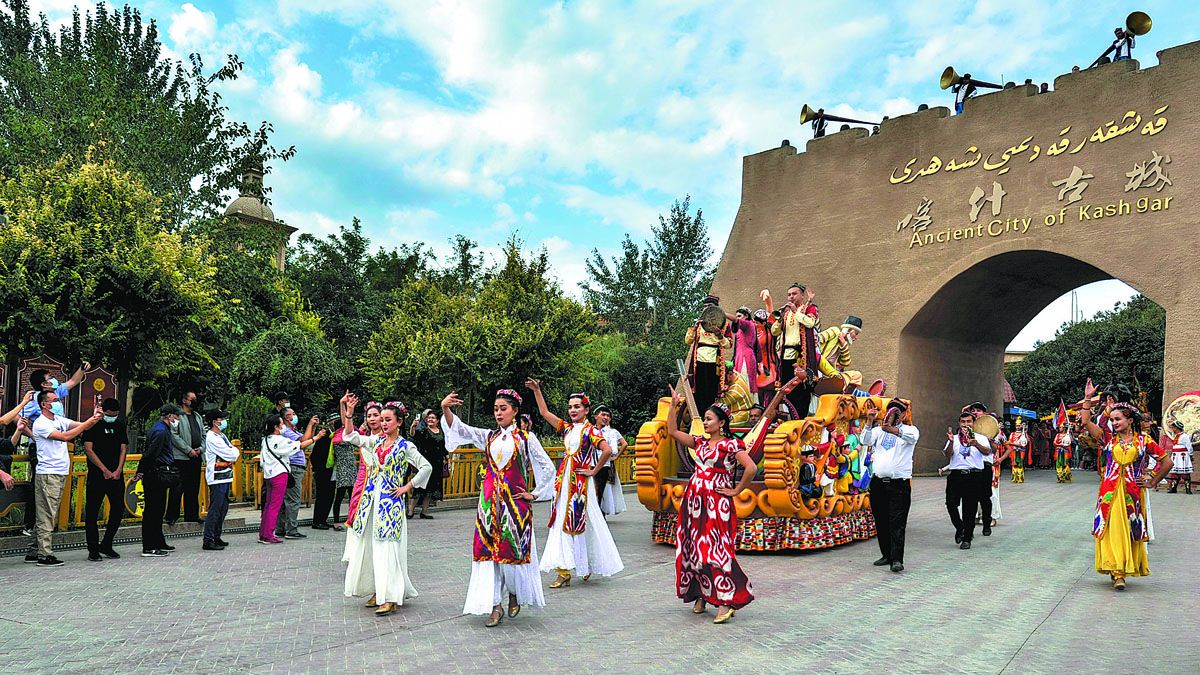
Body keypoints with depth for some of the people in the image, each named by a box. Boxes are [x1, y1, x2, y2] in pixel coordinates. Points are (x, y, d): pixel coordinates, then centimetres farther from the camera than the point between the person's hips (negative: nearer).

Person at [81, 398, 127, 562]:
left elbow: (123, 449, 11)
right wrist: (105, 470, -11)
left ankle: (106, 546, 18)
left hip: (116, 475, 4)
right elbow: (88, 449, -7)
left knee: (118, 509, 4)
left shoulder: (120, 425, 13)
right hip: (96, 475, -4)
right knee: (92, 512, 0)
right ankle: (93, 550, 7)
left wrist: (118, 470, -3)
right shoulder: (92, 425, -2)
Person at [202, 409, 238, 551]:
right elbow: (232, 455, -16)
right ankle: (208, 541, -6)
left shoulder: (222, 435, 16)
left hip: (225, 477, 10)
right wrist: (235, 451, 3)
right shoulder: (212, 438, -14)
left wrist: (232, 453, -3)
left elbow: (232, 455, 17)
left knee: (223, 508, 14)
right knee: (215, 509, -9)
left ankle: (216, 537, 22)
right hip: (217, 478, -10)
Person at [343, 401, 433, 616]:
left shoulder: (405, 446, -7)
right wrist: (349, 413, 9)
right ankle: (378, 591, 21)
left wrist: (407, 487, -9)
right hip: (372, 499, 6)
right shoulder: (377, 442, 10)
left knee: (387, 548, -8)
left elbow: (427, 467, -10)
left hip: (390, 501, -6)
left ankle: (390, 598, -4)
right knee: (368, 546, 8)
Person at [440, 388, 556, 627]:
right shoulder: (488, 437, 10)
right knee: (488, 550, 1)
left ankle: (515, 594, 27)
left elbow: (548, 467, 1)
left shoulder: (526, 438, 0)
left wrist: (535, 494, 1)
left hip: (514, 500, -3)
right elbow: (459, 429, -4)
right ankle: (495, 605, 10)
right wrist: (445, 409, -19)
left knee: (513, 550, 0)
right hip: (490, 500, 3)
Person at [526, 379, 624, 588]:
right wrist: (537, 390, 8)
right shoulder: (567, 428, 12)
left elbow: (607, 450, -21)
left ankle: (591, 564, 18)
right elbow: (545, 413, 14)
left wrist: (594, 471, -13)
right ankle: (564, 571, 5)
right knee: (562, 524, 2)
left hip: (581, 481, -6)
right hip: (565, 480, 6)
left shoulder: (590, 430, -7)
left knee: (581, 522, 1)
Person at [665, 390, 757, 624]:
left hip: (716, 503, -7)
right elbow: (672, 431, 13)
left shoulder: (730, 444, -8)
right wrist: (674, 405, 8)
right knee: (693, 548, 8)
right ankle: (700, 596, 20)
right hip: (694, 499, 7)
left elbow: (751, 468, -17)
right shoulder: (700, 442, 12)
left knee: (715, 549, -10)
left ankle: (726, 601, -6)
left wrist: (736, 490, -10)